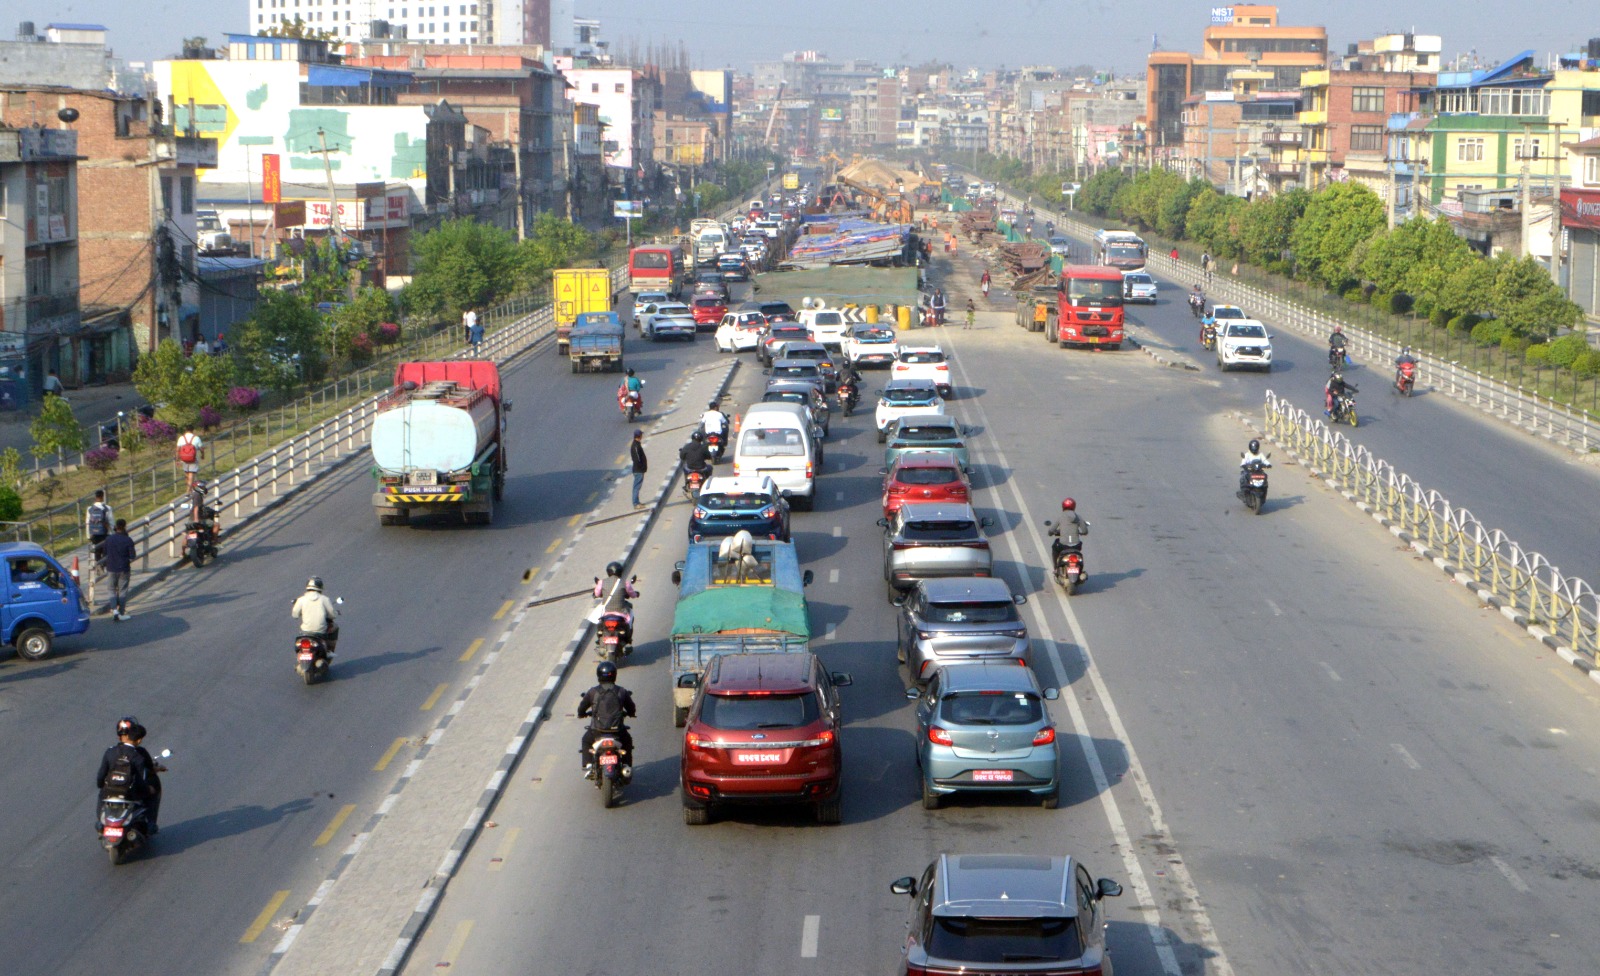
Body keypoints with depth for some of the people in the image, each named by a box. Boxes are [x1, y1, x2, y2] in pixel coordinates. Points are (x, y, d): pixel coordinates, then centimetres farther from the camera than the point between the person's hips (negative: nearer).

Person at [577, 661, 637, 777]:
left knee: (586, 741, 30)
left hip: (597, 729, -1)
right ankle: (626, 766, 20)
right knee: (627, 740, 32)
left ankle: (588, 766, 14)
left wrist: (582, 714, 29)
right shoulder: (622, 691, 1)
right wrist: (628, 713, 34)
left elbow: (581, 708, 5)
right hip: (617, 729, 1)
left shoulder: (593, 692, -3)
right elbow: (632, 709, 10)